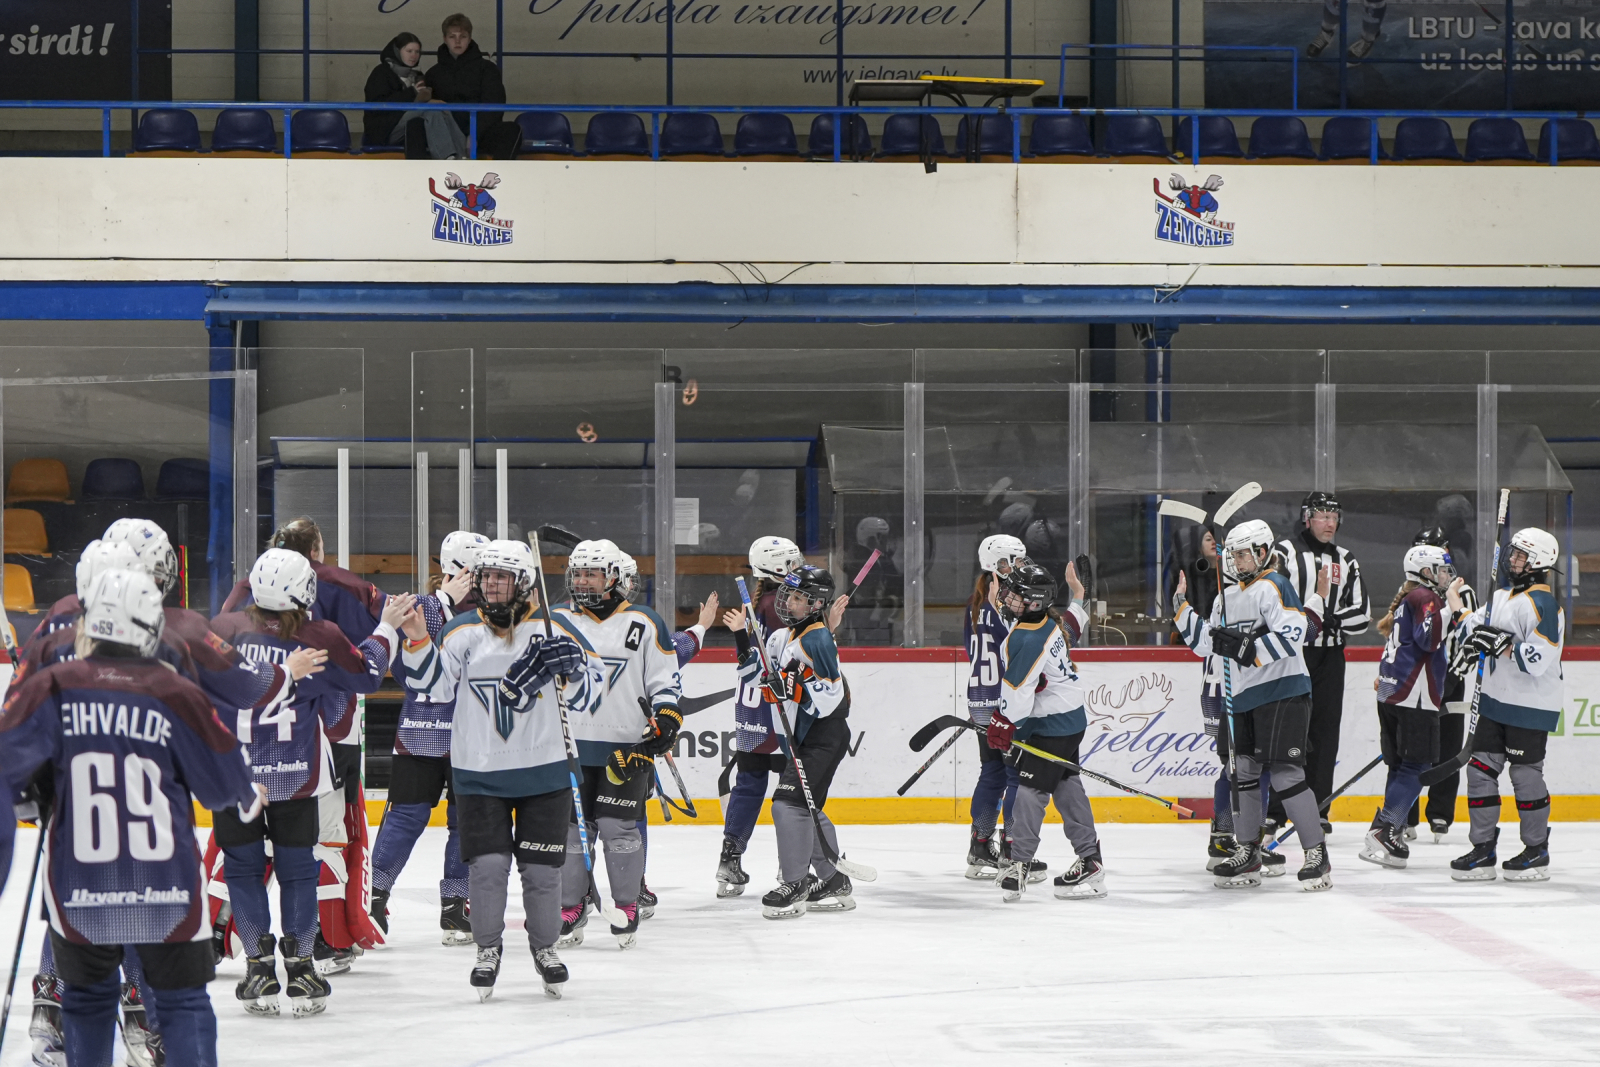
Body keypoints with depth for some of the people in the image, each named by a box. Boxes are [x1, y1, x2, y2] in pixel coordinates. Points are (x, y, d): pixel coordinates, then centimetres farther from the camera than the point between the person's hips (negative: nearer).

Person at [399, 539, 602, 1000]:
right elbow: (432, 685, -3)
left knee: (542, 868, 4)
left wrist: (572, 669, -19)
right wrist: (417, 639, -15)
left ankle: (545, 948, 24)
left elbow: (589, 694, 1)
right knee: (487, 866, -5)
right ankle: (488, 951, 14)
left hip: (545, 771, 0)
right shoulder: (463, 631, 4)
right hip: (480, 773, 1)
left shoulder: (553, 628, 0)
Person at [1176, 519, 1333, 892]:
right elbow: (1203, 642, 22)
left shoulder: (1273, 586, -9)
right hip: (1245, 695, 9)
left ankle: (1317, 856, -9)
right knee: (1242, 772, 8)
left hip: (1282, 691, -9)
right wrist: (1183, 604, 13)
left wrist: (1249, 648, -25)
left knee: (1284, 772, -13)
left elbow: (1291, 634, -22)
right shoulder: (1228, 598, 18)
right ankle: (1248, 854, 17)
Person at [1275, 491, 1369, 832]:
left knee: (1324, 732, 4)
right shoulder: (1285, 552, -2)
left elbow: (1361, 614, 7)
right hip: (1289, 653, -4)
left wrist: (1328, 619, -10)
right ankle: (1273, 809, -2)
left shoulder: (1346, 561, 13)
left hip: (1329, 656, 5)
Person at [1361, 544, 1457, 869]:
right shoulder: (1425, 597, -8)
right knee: (1416, 766, -9)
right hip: (1414, 696, -10)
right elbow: (1428, 639, -23)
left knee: (1402, 765, 12)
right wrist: (1449, 609, -24)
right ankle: (1383, 832, -17)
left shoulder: (1407, 599, 23)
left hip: (1392, 694, 10)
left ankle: (1391, 832, 10)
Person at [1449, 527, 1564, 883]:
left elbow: (1538, 661, -23)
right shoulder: (1502, 598, 14)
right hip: (1495, 701, 9)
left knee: (1525, 775, -3)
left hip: (1531, 707, -9)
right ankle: (1483, 850, 10)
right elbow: (1471, 634, 18)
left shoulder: (1543, 604, -15)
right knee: (1480, 770, 5)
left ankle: (1537, 851, 10)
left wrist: (1505, 646, -28)